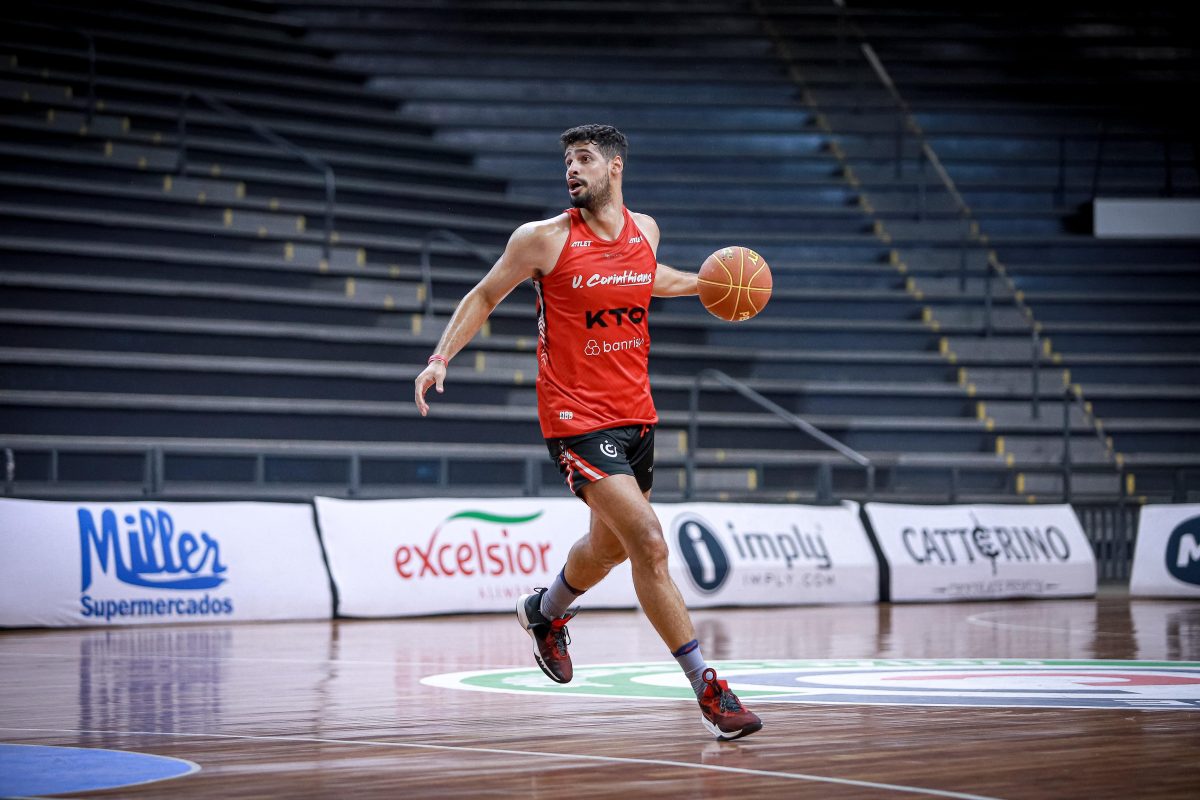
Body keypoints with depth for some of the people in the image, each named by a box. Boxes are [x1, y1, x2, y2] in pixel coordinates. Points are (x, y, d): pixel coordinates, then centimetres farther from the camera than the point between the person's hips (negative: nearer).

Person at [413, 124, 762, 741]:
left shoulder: (644, 231, 5)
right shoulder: (544, 238, -10)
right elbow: (484, 297, 2)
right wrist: (442, 356, -9)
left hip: (635, 412, 6)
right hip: (578, 417, -6)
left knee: (612, 545, 21)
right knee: (648, 541, -18)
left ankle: (544, 612, 53)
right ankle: (707, 690, -15)